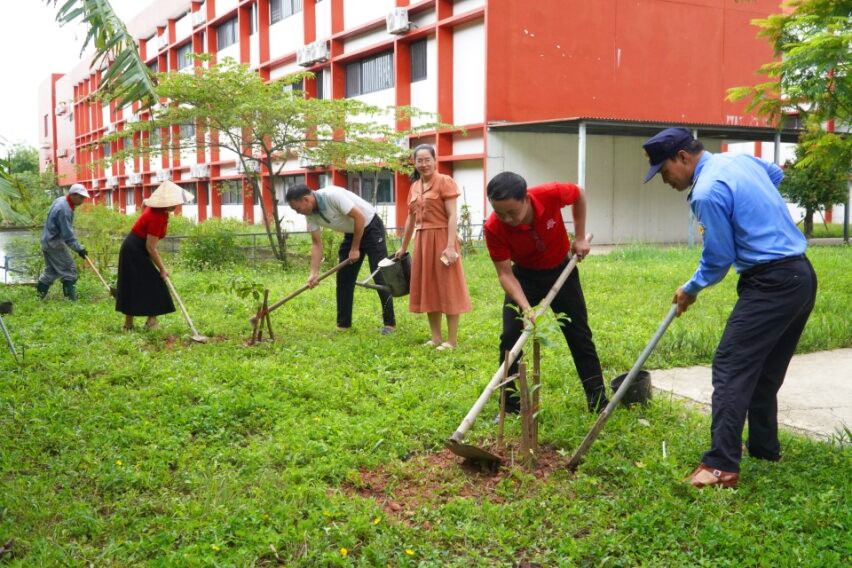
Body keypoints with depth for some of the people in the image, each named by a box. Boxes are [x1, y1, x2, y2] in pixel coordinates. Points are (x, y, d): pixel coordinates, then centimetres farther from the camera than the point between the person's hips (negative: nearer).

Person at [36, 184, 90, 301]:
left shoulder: (60, 200, 7)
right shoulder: (64, 209, -25)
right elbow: (67, 234, -25)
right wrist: (79, 248, -20)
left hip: (47, 241, 10)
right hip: (55, 244, -10)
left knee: (51, 270, 18)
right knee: (69, 269, -5)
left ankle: (39, 293, 25)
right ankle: (71, 298, -3)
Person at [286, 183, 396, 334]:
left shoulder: (333, 195, -31)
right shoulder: (310, 214, -7)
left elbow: (359, 217, -27)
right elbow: (316, 243, -1)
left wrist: (355, 249, -19)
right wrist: (314, 273, -10)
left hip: (371, 228, -8)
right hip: (351, 233, 8)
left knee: (380, 276, -10)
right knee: (343, 278, 4)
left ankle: (390, 323, -4)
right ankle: (343, 324, 11)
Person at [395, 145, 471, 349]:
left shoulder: (444, 181, -8)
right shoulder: (414, 187, 13)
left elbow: (452, 216, -14)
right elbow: (410, 219, 20)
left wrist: (450, 245, -22)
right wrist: (403, 247, 24)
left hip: (441, 239, -8)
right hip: (422, 240, 8)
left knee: (447, 289, -2)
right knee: (428, 289, 11)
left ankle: (452, 340, 4)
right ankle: (436, 338, 20)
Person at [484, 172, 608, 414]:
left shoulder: (551, 194, -32)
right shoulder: (493, 228, -31)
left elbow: (578, 194, -7)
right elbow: (505, 273, -24)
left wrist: (580, 237, -8)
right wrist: (525, 307, -37)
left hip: (561, 270, 1)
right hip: (524, 276, -1)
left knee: (579, 335, 6)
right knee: (510, 337, -10)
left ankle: (598, 400, 17)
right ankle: (509, 405, 3)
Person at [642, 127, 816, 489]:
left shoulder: (707, 193, -17)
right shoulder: (739, 159, 10)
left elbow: (718, 260, -11)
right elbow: (776, 175, 34)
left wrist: (690, 290, 6)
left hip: (771, 283, -10)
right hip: (803, 275, 10)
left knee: (731, 367, -11)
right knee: (766, 370, 18)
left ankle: (722, 466, -15)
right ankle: (764, 448, 28)